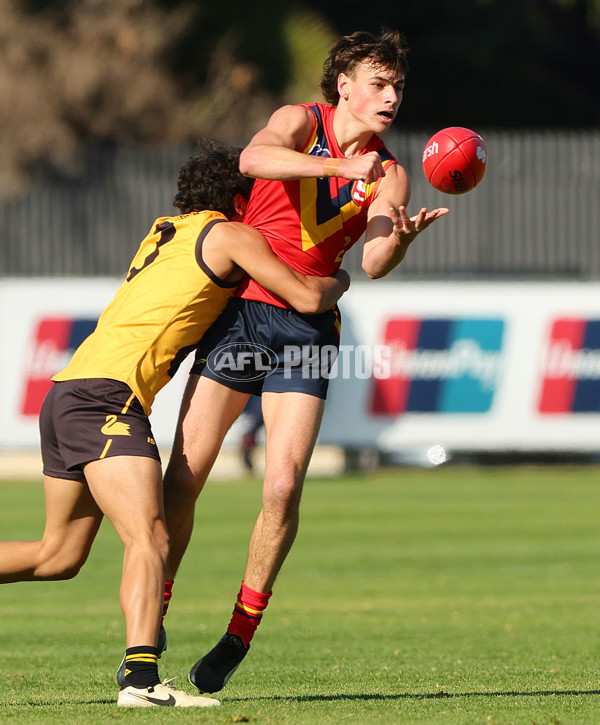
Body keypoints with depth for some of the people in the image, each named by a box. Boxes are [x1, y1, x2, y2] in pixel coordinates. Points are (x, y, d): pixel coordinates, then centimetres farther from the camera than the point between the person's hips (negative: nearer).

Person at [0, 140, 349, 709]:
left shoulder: (167, 233, 25)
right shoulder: (230, 235, 1)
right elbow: (308, 298, -4)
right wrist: (339, 281, 19)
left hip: (67, 392, 9)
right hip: (108, 393, -9)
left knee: (59, 555, 18)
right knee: (149, 541, -20)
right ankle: (140, 677, -35)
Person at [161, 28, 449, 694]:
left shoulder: (389, 176, 6)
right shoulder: (301, 122, 0)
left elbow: (372, 264, -11)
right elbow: (254, 158, -24)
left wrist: (400, 236, -33)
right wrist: (340, 166, -34)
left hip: (307, 333, 2)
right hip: (239, 309, -2)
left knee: (283, 486, -11)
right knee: (184, 475, -4)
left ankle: (239, 637, 2)